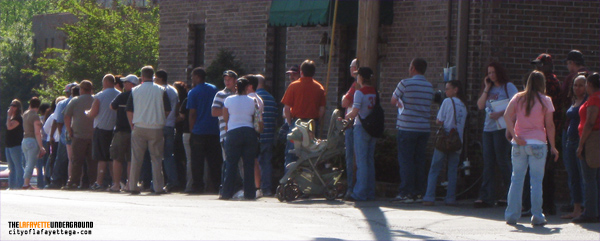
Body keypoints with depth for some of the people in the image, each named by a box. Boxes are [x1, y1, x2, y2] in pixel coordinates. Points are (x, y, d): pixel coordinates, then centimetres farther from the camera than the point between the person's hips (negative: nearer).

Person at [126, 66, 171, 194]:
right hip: (156, 129, -1)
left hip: (139, 128, 1)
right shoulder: (161, 90, 0)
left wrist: (133, 126, 12)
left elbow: (129, 111, 3)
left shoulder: (135, 91, 2)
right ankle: (158, 187, 1)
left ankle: (133, 186, 5)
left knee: (136, 159, 6)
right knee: (156, 158, 4)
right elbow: (167, 111, 1)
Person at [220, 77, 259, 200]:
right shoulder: (252, 101, 1)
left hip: (233, 133, -1)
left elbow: (225, 117, 5)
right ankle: (249, 193, 3)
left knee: (231, 164, 2)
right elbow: (255, 118, 5)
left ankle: (227, 193, 1)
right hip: (249, 132, 1)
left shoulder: (229, 100, -2)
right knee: (249, 164, 4)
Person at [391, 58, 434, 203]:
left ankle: (406, 193, -5)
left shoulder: (405, 84, -8)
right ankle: (420, 193, 8)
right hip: (424, 128, 5)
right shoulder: (430, 87, 9)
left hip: (407, 127, -5)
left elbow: (393, 101, 2)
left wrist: (399, 104, 24)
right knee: (419, 161, 9)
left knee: (406, 160, -2)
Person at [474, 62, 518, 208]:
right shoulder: (490, 89, 20)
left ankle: (507, 195, 3)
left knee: (502, 161, -5)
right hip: (488, 129, 7)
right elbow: (480, 106, 11)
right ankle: (486, 197, -2)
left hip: (502, 128, -7)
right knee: (488, 163, 1)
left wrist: (500, 114, -22)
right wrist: (486, 89, 6)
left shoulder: (508, 87, -1)